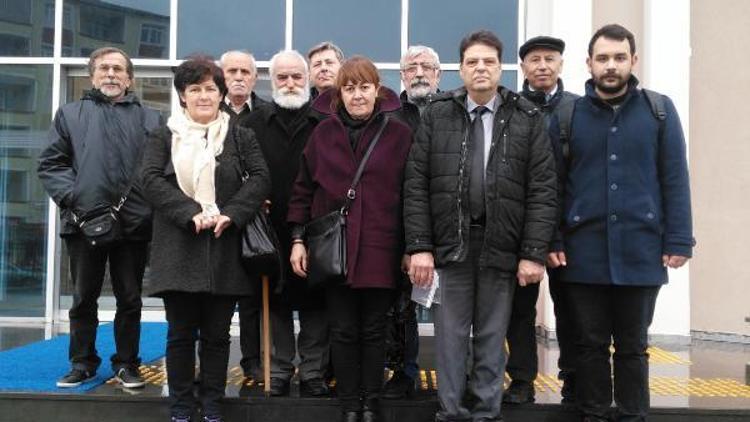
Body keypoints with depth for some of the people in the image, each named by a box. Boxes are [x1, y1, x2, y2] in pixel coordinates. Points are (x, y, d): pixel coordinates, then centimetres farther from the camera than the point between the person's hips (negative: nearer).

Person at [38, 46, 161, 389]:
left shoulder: (149, 119, 12)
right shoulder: (70, 114, 13)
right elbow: (50, 164, 6)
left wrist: (149, 206, -10)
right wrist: (76, 201, -7)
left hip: (134, 223, 0)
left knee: (130, 299, 7)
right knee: (84, 298, 10)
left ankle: (126, 363, 19)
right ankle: (82, 363, 23)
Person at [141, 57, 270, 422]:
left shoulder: (240, 137, 10)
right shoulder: (164, 137, 9)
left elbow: (260, 179, -1)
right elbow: (152, 179, -4)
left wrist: (230, 214, -15)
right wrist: (191, 213, -16)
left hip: (224, 250, 0)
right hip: (179, 249, 0)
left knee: (217, 334, 6)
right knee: (181, 333, 5)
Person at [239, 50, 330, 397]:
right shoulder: (253, 124, 8)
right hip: (270, 231, 1)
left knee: (314, 304, 6)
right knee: (276, 304, 10)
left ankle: (313, 374, 17)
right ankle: (278, 372, 22)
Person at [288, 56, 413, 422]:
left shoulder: (399, 134, 0)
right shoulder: (323, 133, 6)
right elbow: (303, 189, 8)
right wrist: (298, 239, 3)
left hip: (380, 250, -1)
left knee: (373, 330, 8)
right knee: (343, 330, 8)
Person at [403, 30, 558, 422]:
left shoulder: (527, 119, 2)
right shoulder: (437, 115, 4)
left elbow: (543, 190, -1)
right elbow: (416, 185, 1)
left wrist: (533, 253, -7)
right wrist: (419, 245, -6)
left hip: (501, 247, 0)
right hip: (449, 244, 0)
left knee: (491, 337, 10)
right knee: (451, 335, 7)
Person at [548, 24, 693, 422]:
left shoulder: (659, 109, 4)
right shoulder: (567, 115, 4)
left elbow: (675, 179, 2)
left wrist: (678, 240, -4)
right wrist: (550, 241, -3)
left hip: (641, 251, 0)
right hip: (584, 252, 0)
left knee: (632, 346, 11)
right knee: (590, 344, 9)